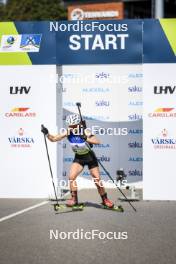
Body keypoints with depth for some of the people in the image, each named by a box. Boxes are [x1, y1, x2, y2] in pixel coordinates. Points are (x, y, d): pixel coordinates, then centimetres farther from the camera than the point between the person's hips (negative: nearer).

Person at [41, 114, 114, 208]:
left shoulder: (84, 132, -25)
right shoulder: (68, 133, -14)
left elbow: (97, 141, -36)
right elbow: (54, 139, -12)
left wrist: (86, 139, -49)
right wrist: (47, 134, -30)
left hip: (90, 157, -3)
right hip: (78, 158, 3)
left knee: (97, 179, -2)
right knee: (71, 177, -12)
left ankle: (105, 199, 15)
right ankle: (74, 199, 3)